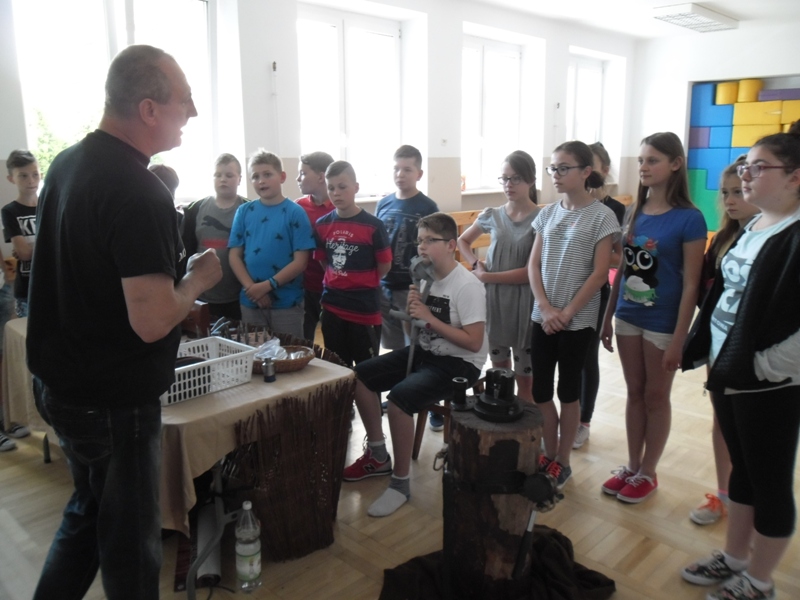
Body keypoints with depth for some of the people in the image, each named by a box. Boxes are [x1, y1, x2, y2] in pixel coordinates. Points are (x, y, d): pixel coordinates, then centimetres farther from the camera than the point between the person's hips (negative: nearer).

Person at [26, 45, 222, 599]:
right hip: (113, 400, -9)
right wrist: (198, 279, -11)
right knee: (129, 539, 11)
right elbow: (151, 322, -29)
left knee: (88, 512, 27)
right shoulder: (141, 195, -25)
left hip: (58, 382, 9)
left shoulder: (67, 163, 4)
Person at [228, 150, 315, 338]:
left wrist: (267, 285, -15)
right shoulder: (244, 212, 4)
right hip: (250, 301, 3)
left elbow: (300, 261, -9)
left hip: (287, 303, -3)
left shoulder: (295, 213, -6)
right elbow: (234, 255, 2)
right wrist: (252, 288, -11)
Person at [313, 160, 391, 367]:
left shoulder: (373, 225, -11)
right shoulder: (322, 225, 2)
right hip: (332, 307, 4)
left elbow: (384, 265, -5)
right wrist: (338, 282, 5)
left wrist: (363, 284, 5)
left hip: (365, 309, -4)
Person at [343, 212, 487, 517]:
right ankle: (378, 456, 17)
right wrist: (412, 310, -11)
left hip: (459, 363, -9)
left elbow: (474, 343, -24)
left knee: (399, 398, -30)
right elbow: (417, 330, 12)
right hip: (425, 352, 9)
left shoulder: (468, 286, -19)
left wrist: (430, 318, -23)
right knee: (361, 376, 2)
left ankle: (401, 483, -11)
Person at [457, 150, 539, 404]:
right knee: (499, 373, 17)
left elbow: (531, 272, -16)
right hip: (493, 299, 4)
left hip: (524, 303, -4)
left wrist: (486, 276, -12)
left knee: (524, 378, 6)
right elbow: (463, 241, 20)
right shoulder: (492, 215, 3)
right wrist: (476, 265, 2)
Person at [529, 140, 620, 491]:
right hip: (542, 316, 5)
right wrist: (545, 307, -8)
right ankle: (549, 455, 26)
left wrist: (567, 312, -13)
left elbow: (600, 273, -10)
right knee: (540, 390, 8)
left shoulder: (601, 216, -7)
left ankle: (562, 462, 22)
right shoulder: (547, 213, 8)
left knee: (568, 391, 7)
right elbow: (533, 265, 5)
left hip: (577, 320, -4)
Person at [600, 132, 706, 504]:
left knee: (656, 397, 10)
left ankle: (648, 473, 26)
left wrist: (678, 339, -14)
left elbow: (690, 286, -13)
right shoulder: (633, 212, 4)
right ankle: (631, 466, 30)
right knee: (634, 393, 15)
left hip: (662, 322, -5)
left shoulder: (689, 219, -13)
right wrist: (608, 316, 10)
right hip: (628, 317, 5)